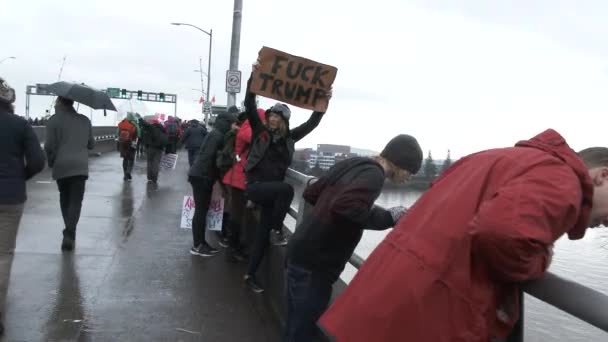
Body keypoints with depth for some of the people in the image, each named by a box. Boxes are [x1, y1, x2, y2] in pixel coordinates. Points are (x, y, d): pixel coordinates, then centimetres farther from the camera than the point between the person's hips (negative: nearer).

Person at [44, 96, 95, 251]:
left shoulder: (54, 120, -4)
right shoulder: (85, 120, 8)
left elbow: (49, 146, -7)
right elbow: (91, 144, 13)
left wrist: (51, 162, 9)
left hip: (61, 166, -1)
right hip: (81, 166, 1)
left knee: (64, 199, 15)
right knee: (76, 200, -1)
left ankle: (69, 232, 21)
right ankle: (69, 233, -17)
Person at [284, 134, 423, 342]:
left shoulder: (350, 164, 11)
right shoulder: (374, 174, -13)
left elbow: (310, 194, 16)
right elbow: (345, 208, -30)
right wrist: (388, 218, -18)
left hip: (302, 254, 9)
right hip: (314, 264, -9)